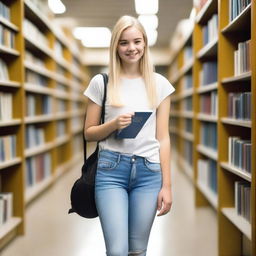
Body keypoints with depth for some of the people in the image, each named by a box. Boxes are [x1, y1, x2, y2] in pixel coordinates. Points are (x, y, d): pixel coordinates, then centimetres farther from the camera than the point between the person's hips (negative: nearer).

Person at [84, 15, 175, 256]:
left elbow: (163, 137, 6)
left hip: (149, 171, 2)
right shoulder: (101, 82, 2)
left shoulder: (159, 84, 6)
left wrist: (167, 185, 2)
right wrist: (113, 124, -14)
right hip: (111, 169, -1)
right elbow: (89, 133, 7)